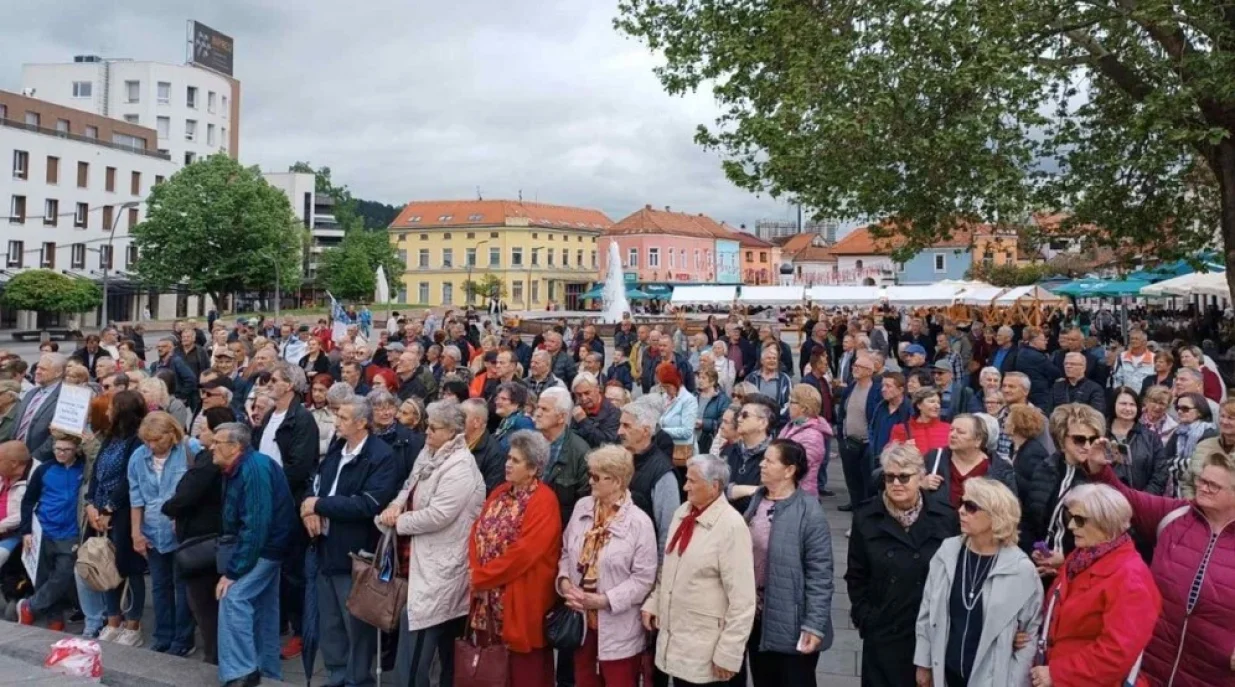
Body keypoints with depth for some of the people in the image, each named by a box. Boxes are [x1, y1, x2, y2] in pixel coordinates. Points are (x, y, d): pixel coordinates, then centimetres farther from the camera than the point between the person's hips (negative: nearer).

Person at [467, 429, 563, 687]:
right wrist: (475, 572, -9)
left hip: (521, 600, -7)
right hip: (489, 597, 7)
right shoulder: (499, 493, 11)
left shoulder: (544, 501, -14)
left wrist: (479, 577, -15)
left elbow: (523, 552, -21)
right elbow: (477, 533, 8)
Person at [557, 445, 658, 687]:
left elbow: (643, 578, -15)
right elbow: (566, 552, 9)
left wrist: (603, 600, -20)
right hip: (581, 620, 5)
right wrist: (564, 581, -9)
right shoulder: (581, 507, 0)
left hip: (617, 628, -5)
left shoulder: (639, 522, -16)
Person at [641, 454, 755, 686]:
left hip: (705, 650, -6)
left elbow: (742, 598, -17)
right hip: (673, 641, 6)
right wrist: (653, 603, 11)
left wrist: (728, 654, -16)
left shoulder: (731, 525, -17)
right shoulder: (682, 513, 4)